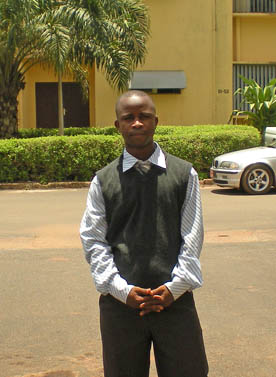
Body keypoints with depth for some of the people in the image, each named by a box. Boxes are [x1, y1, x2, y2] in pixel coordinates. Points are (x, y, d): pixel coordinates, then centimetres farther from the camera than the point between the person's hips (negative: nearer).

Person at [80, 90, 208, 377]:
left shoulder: (184, 174, 4)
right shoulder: (103, 181, 4)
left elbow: (192, 238, 1)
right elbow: (93, 242, 1)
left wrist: (175, 288, -9)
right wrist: (122, 290, -10)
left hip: (175, 300, 0)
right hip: (120, 303, 0)